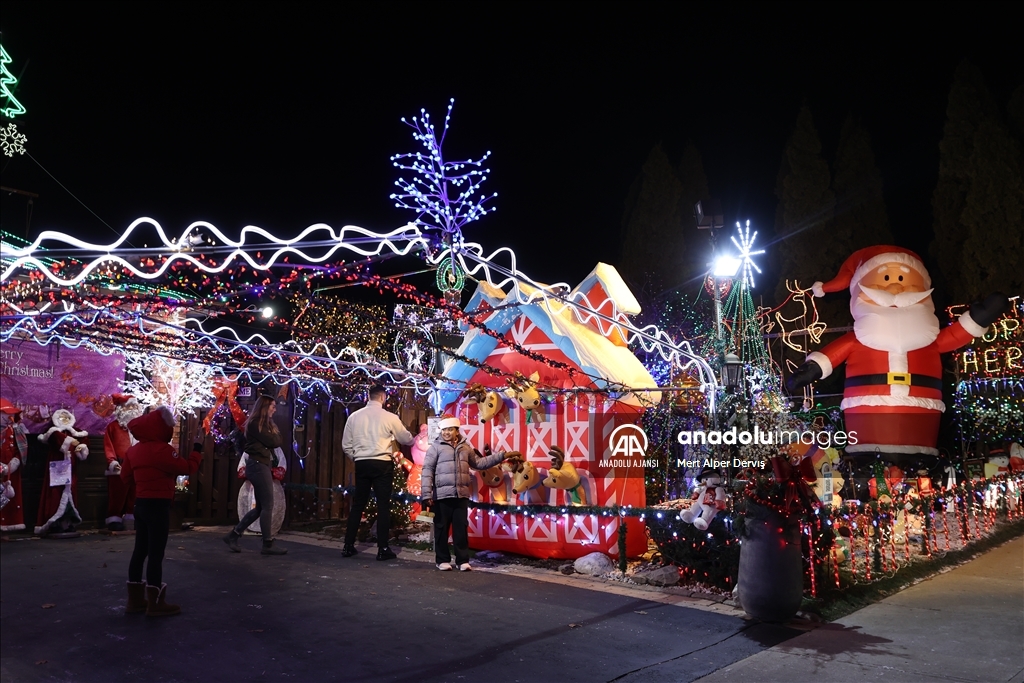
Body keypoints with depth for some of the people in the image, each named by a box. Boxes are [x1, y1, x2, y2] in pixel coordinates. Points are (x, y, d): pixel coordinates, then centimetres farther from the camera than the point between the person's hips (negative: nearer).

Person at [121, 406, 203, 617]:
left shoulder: (134, 450, 9)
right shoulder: (162, 450, -17)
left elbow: (127, 477, 16)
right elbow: (188, 468, -15)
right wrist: (196, 451, -1)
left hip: (141, 504, 9)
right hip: (158, 506, -9)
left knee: (140, 551, 14)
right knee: (156, 553, -4)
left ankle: (135, 599, 21)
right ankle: (155, 603, 1)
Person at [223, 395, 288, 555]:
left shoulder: (263, 424, 18)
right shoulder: (255, 424, -11)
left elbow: (276, 443, 13)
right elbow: (274, 442, -15)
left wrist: (273, 432, -3)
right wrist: (274, 430, 2)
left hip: (262, 466, 10)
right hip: (259, 466, -10)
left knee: (261, 507, 12)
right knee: (268, 506, -6)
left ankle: (233, 535, 17)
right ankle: (268, 544, 0)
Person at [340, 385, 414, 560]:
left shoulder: (354, 416, 3)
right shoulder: (389, 417, -5)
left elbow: (346, 445, 8)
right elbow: (406, 439, 10)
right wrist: (413, 439, 33)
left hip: (361, 464, 4)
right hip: (382, 464, -3)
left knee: (358, 504, 12)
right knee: (383, 505, 2)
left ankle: (348, 546, 16)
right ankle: (383, 549, 2)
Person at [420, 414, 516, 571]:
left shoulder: (465, 447, 12)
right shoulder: (436, 447, -2)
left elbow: (479, 463, 22)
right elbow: (427, 471, -5)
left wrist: (503, 456, 20)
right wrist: (427, 495, -12)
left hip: (461, 495, 3)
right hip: (442, 495, -3)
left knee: (461, 528, 6)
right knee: (442, 529, 4)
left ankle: (463, 560, 13)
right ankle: (443, 560, 16)